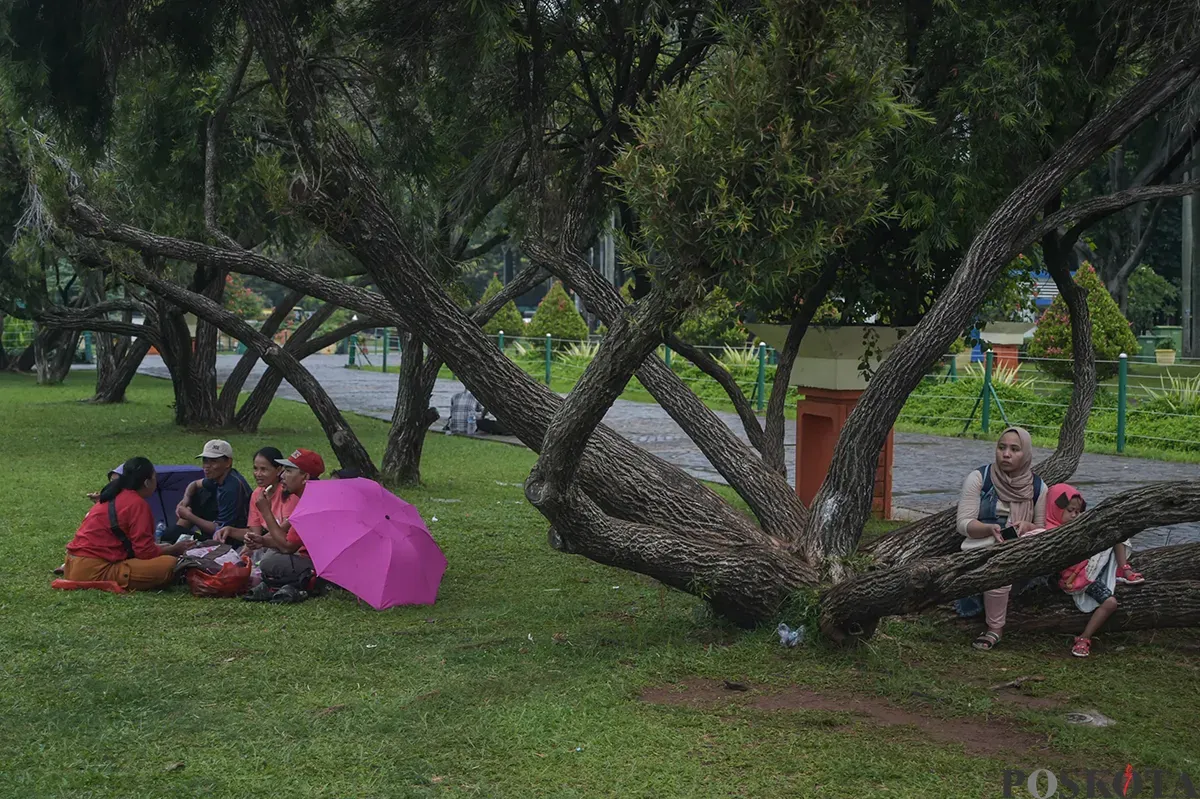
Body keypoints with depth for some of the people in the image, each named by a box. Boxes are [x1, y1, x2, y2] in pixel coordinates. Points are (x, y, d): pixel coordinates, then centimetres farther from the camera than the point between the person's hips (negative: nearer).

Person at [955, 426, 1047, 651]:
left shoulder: (1038, 487, 7)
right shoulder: (979, 478, 0)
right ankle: (995, 628, -20)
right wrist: (990, 529, -26)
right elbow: (964, 524, -4)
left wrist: (1027, 526, -12)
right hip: (980, 548, -3)